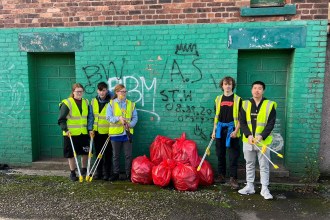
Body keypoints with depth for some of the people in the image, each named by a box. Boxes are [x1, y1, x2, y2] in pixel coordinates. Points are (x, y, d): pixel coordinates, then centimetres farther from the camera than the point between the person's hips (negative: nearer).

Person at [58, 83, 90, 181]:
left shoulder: (86, 102, 7)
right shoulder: (66, 103, -9)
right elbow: (61, 119, -9)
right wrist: (65, 129, -21)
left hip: (83, 133, 5)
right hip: (71, 134, -4)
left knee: (85, 152, 11)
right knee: (71, 154, 6)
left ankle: (84, 170, 32)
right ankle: (72, 173, 21)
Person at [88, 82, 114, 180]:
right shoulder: (93, 101, 4)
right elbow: (91, 116, 6)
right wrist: (90, 129, 0)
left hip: (108, 132, -4)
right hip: (97, 132, 4)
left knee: (107, 154, 6)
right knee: (98, 153, 13)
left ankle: (107, 173, 17)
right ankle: (98, 172, 24)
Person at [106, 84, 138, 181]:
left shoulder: (131, 104, 7)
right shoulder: (111, 104, 2)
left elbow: (135, 117, 4)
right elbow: (108, 117, -6)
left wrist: (130, 124, -14)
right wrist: (118, 118, -22)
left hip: (127, 133, 1)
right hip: (115, 133, -1)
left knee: (128, 155, 5)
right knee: (115, 155, 10)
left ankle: (128, 174, 17)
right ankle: (116, 174, 23)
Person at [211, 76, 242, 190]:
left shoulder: (237, 99, -1)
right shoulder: (218, 99, 10)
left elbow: (240, 117, -3)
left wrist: (236, 130, -11)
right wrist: (214, 130, 10)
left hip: (232, 130, -3)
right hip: (220, 129, 4)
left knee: (233, 155, -1)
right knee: (220, 154, 11)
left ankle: (233, 178, 7)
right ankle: (221, 175, 24)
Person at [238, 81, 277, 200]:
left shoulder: (270, 105, -3)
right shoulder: (245, 104, 4)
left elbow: (271, 123, -7)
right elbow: (242, 122, 0)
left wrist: (261, 136, -20)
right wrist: (249, 135, -14)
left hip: (263, 141, -2)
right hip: (248, 140, 3)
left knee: (264, 166, 5)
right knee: (249, 164, 13)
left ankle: (264, 189, 17)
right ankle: (249, 186, 25)